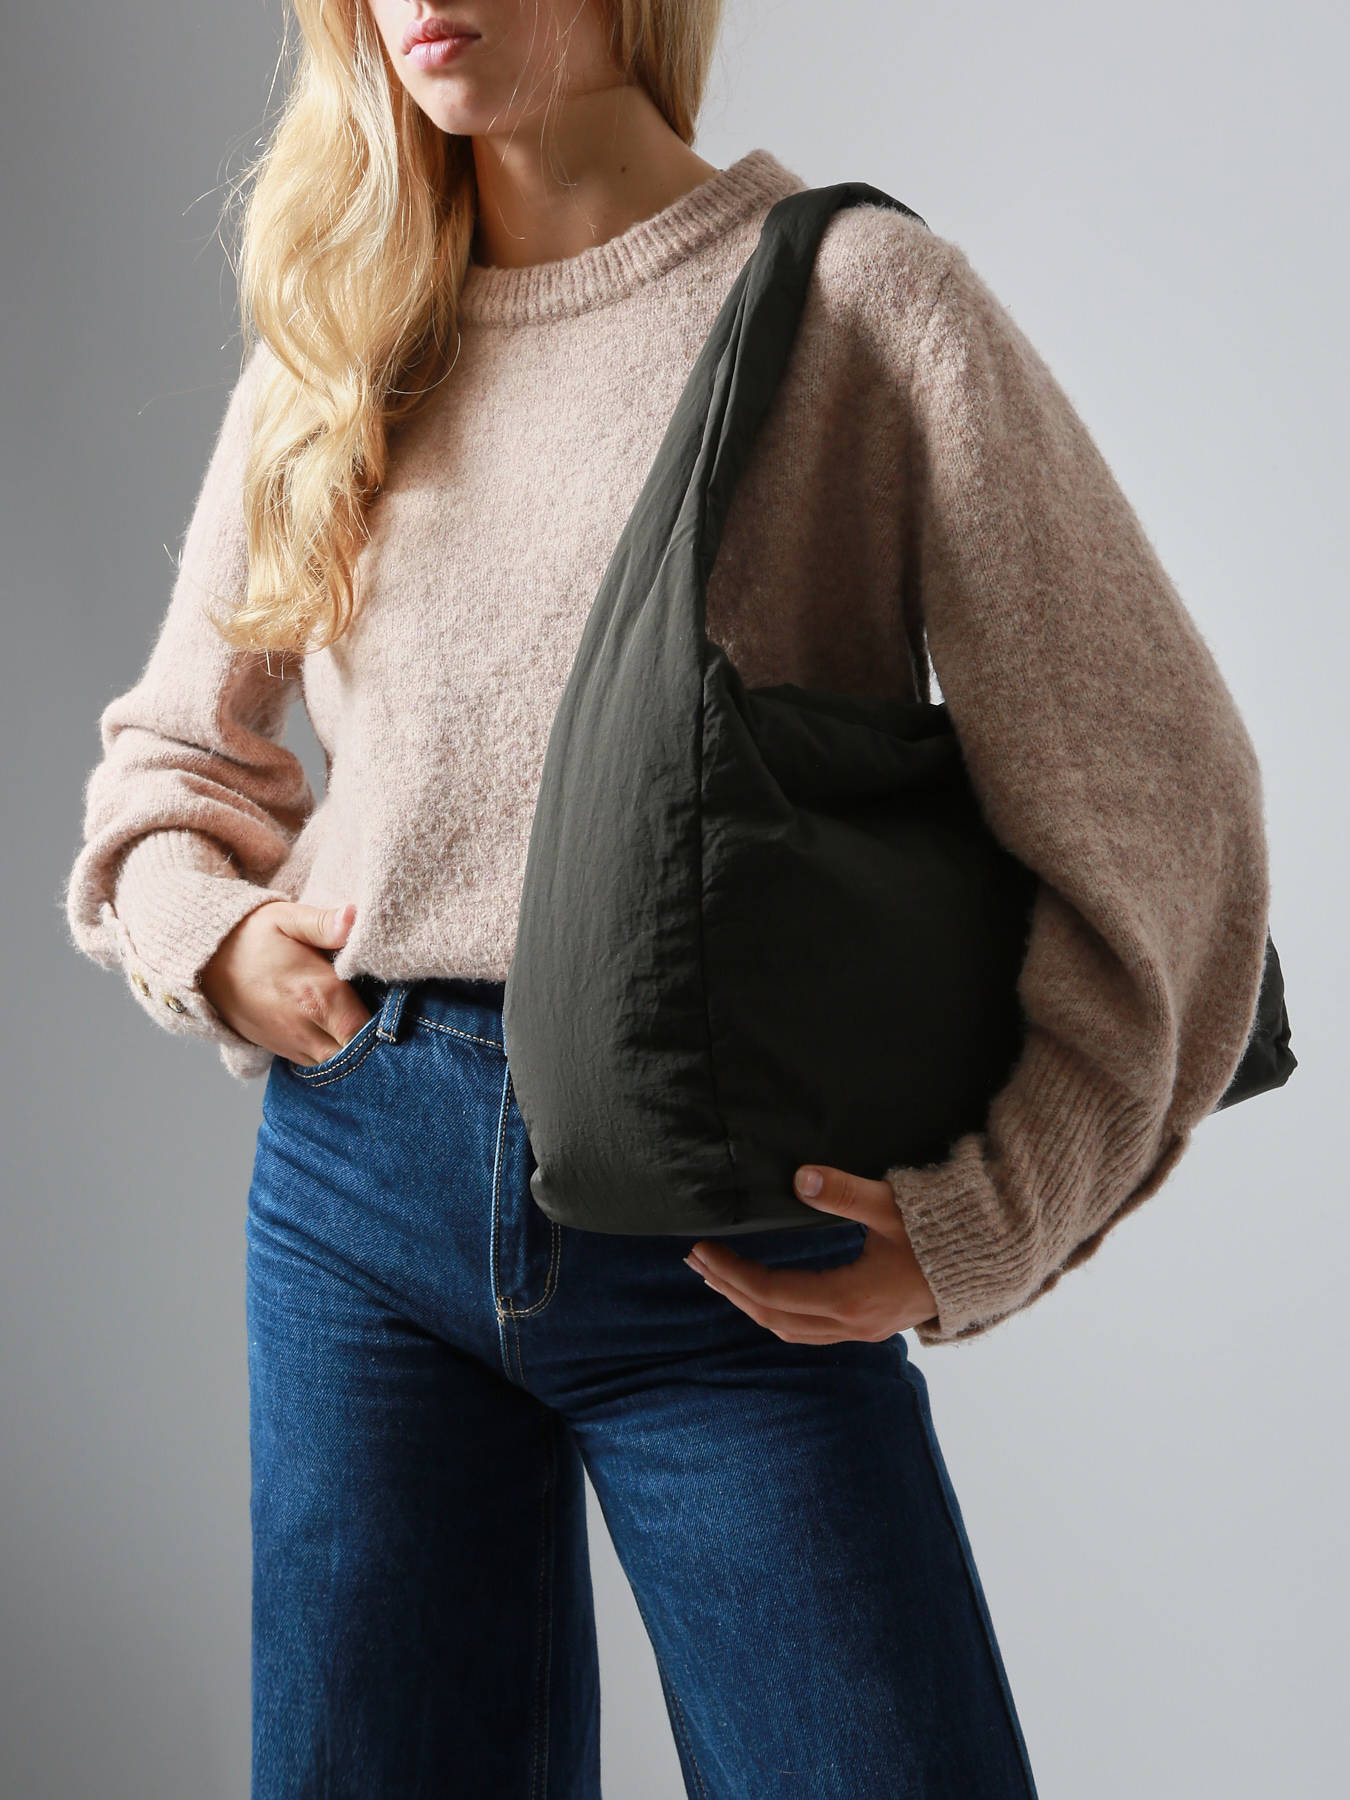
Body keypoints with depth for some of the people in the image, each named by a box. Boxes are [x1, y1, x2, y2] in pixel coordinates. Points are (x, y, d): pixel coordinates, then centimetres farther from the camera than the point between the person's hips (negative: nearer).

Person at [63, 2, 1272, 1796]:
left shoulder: (860, 298, -1)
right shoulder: (325, 363, 12)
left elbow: (1151, 785, -5)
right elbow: (168, 751, 24)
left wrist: (989, 1213, -12)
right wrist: (206, 936, 2)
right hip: (363, 1177, 4)